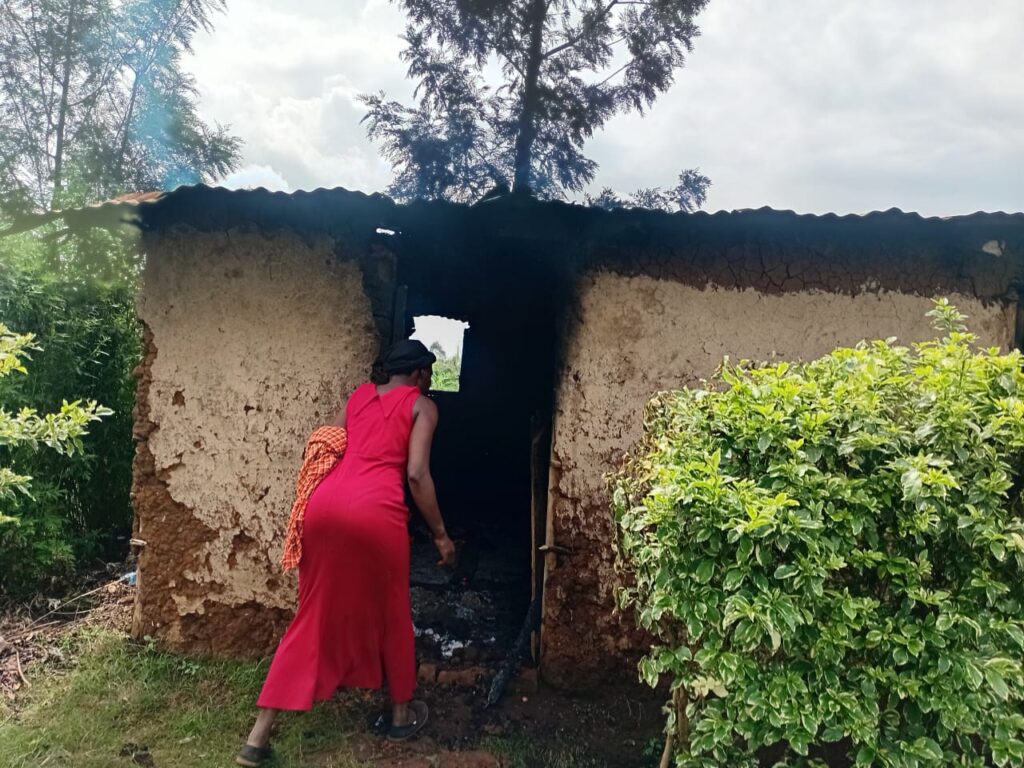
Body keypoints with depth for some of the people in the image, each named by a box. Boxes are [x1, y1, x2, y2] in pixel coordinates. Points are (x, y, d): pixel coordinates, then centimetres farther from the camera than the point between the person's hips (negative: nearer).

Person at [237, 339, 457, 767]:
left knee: (314, 616, 14)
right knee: (391, 614, 17)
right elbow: (417, 475, -2)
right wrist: (440, 534, 6)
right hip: (375, 511, -5)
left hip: (325, 504, 5)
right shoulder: (422, 406, 9)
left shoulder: (359, 395, 25)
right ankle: (402, 714, 35)